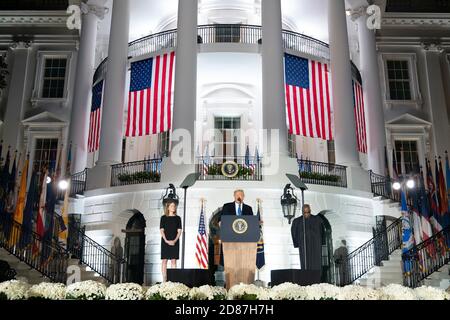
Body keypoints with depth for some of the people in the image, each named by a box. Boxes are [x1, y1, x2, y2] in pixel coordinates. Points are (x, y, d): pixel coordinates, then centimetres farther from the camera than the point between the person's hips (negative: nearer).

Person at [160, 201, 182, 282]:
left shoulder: (177, 218, 8)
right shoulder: (163, 218, 4)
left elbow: (179, 231, 3)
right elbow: (161, 231, -1)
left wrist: (174, 240, -11)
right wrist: (166, 241, -13)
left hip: (174, 242, 1)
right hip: (165, 241, -1)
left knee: (173, 260, 0)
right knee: (164, 260, -1)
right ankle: (164, 280, 1)